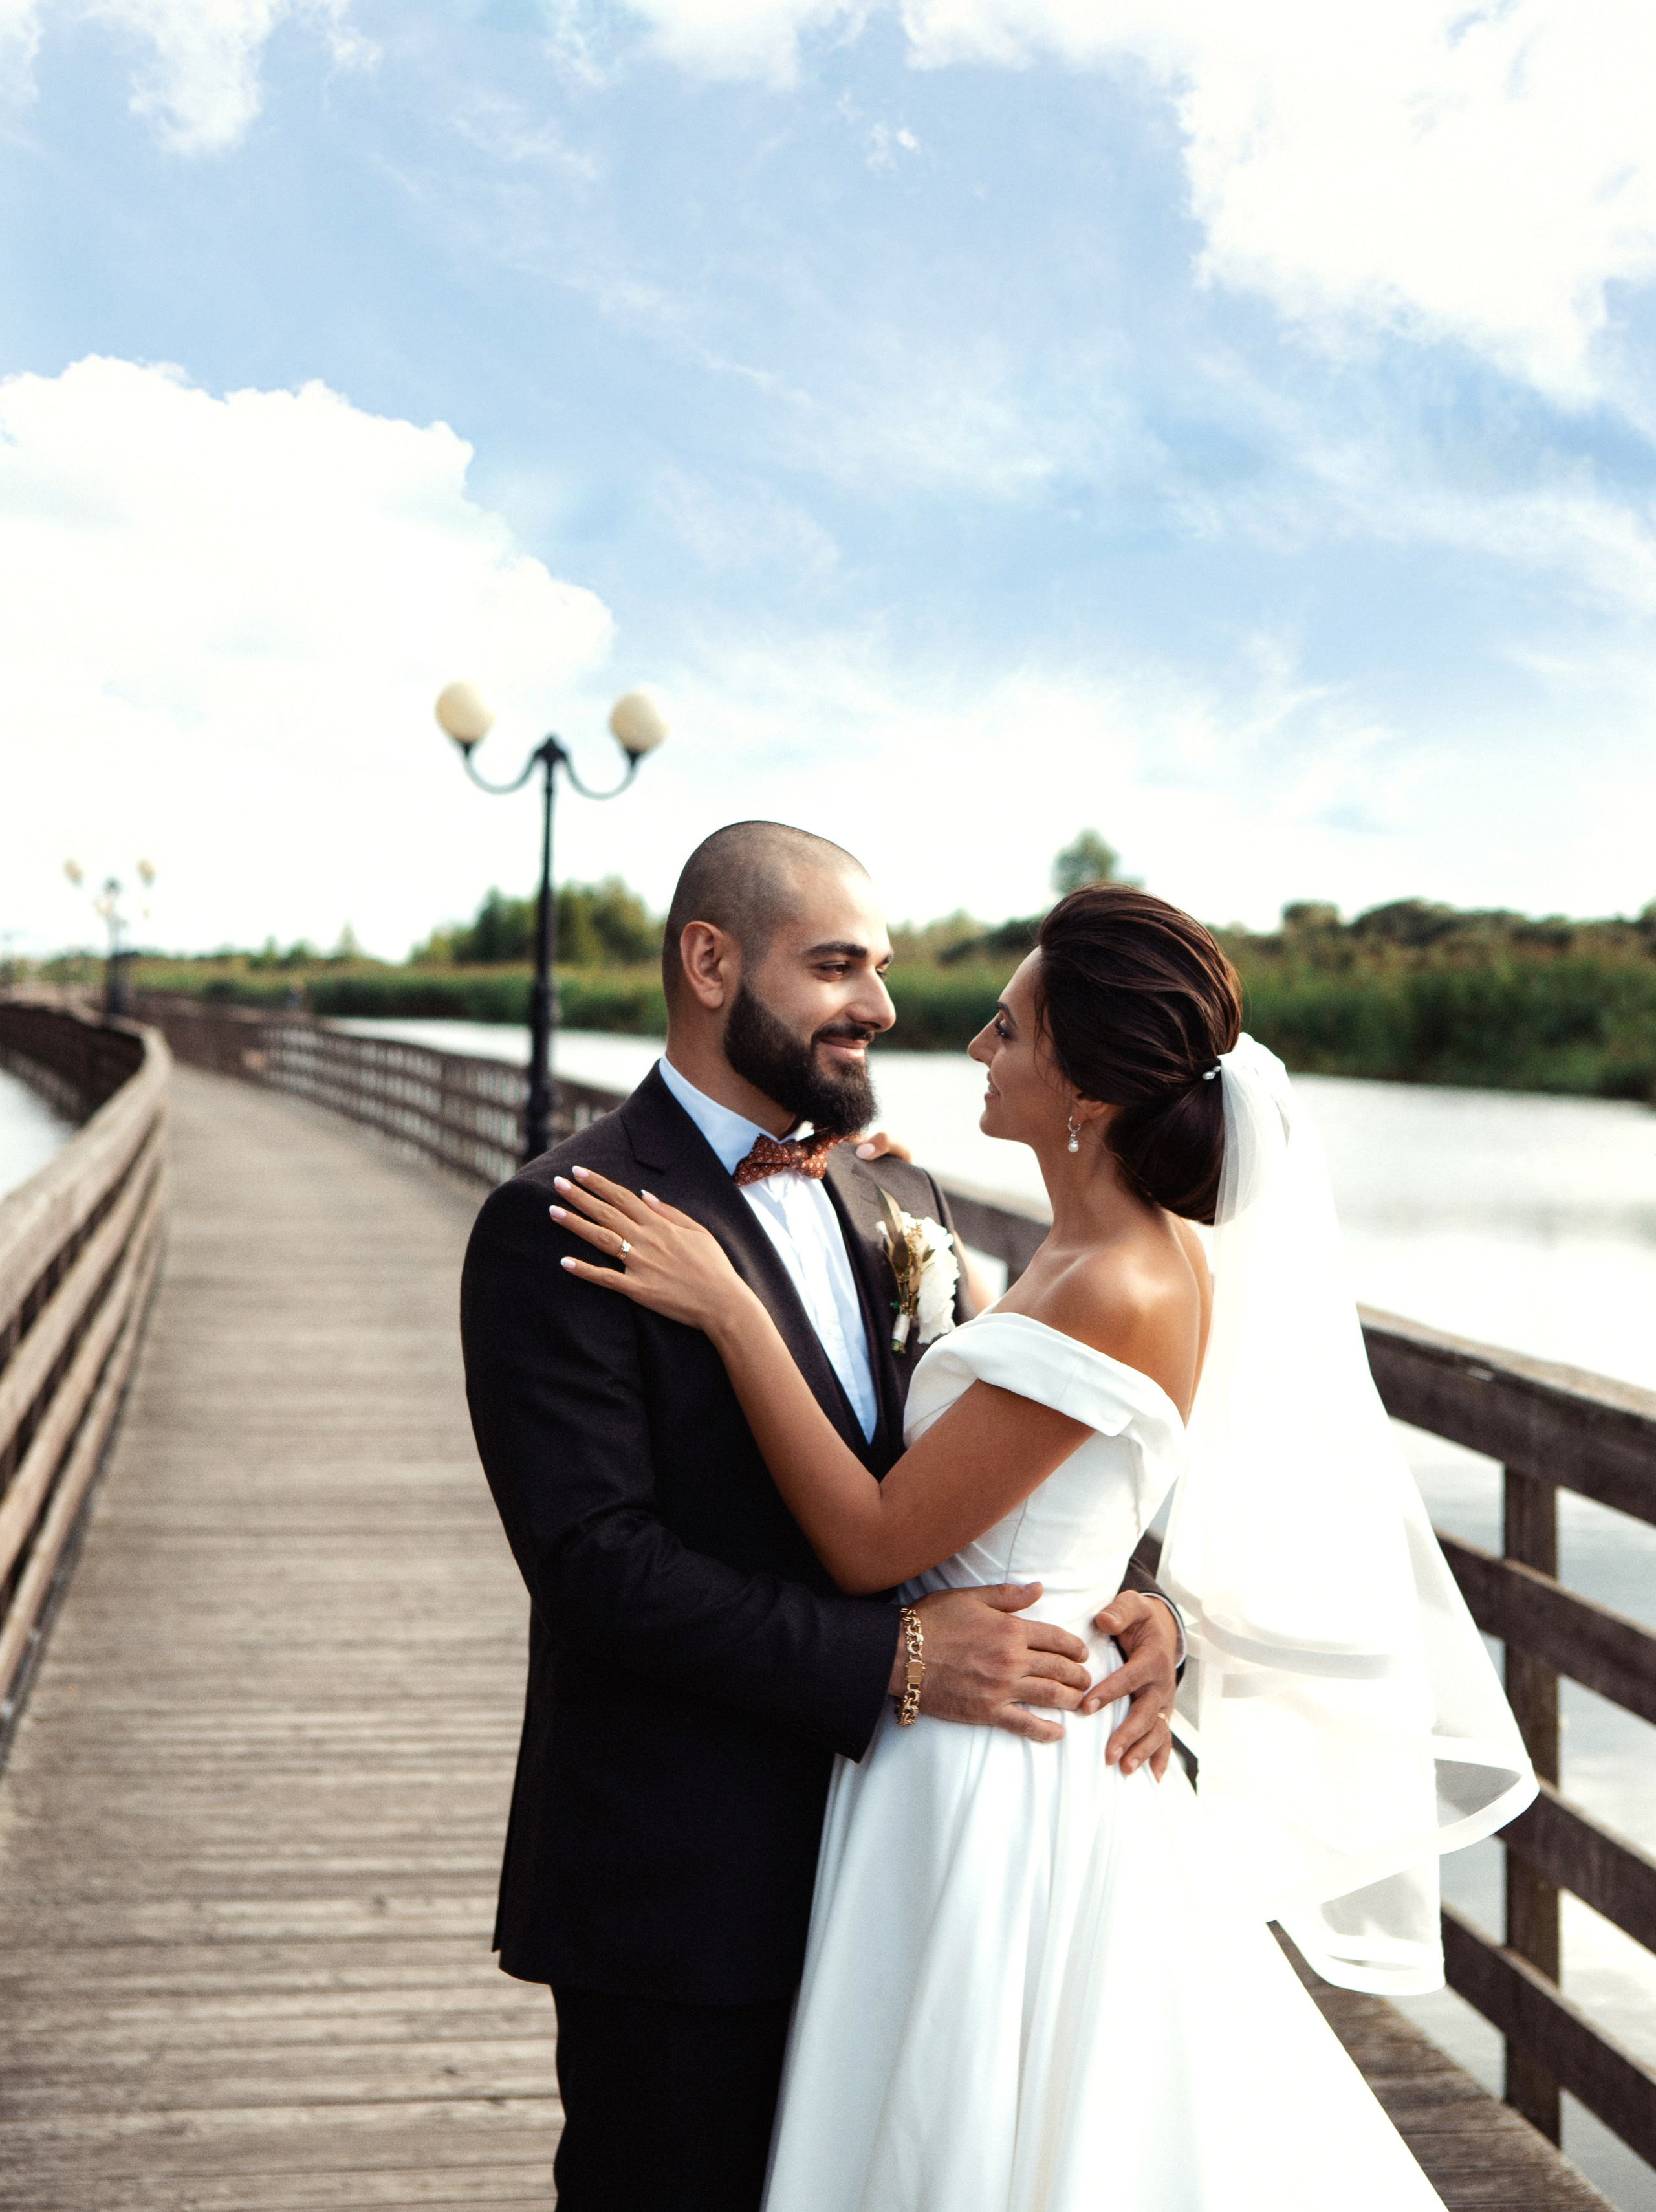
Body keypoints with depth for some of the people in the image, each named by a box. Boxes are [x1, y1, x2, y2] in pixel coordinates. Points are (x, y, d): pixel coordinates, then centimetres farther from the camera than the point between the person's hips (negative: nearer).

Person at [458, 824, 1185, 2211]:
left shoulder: (899, 1200, 9)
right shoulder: (559, 1228, -13)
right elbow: (595, 1561, -21)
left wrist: (1129, 1598, -7)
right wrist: (891, 1658, -23)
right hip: (682, 1893, -6)